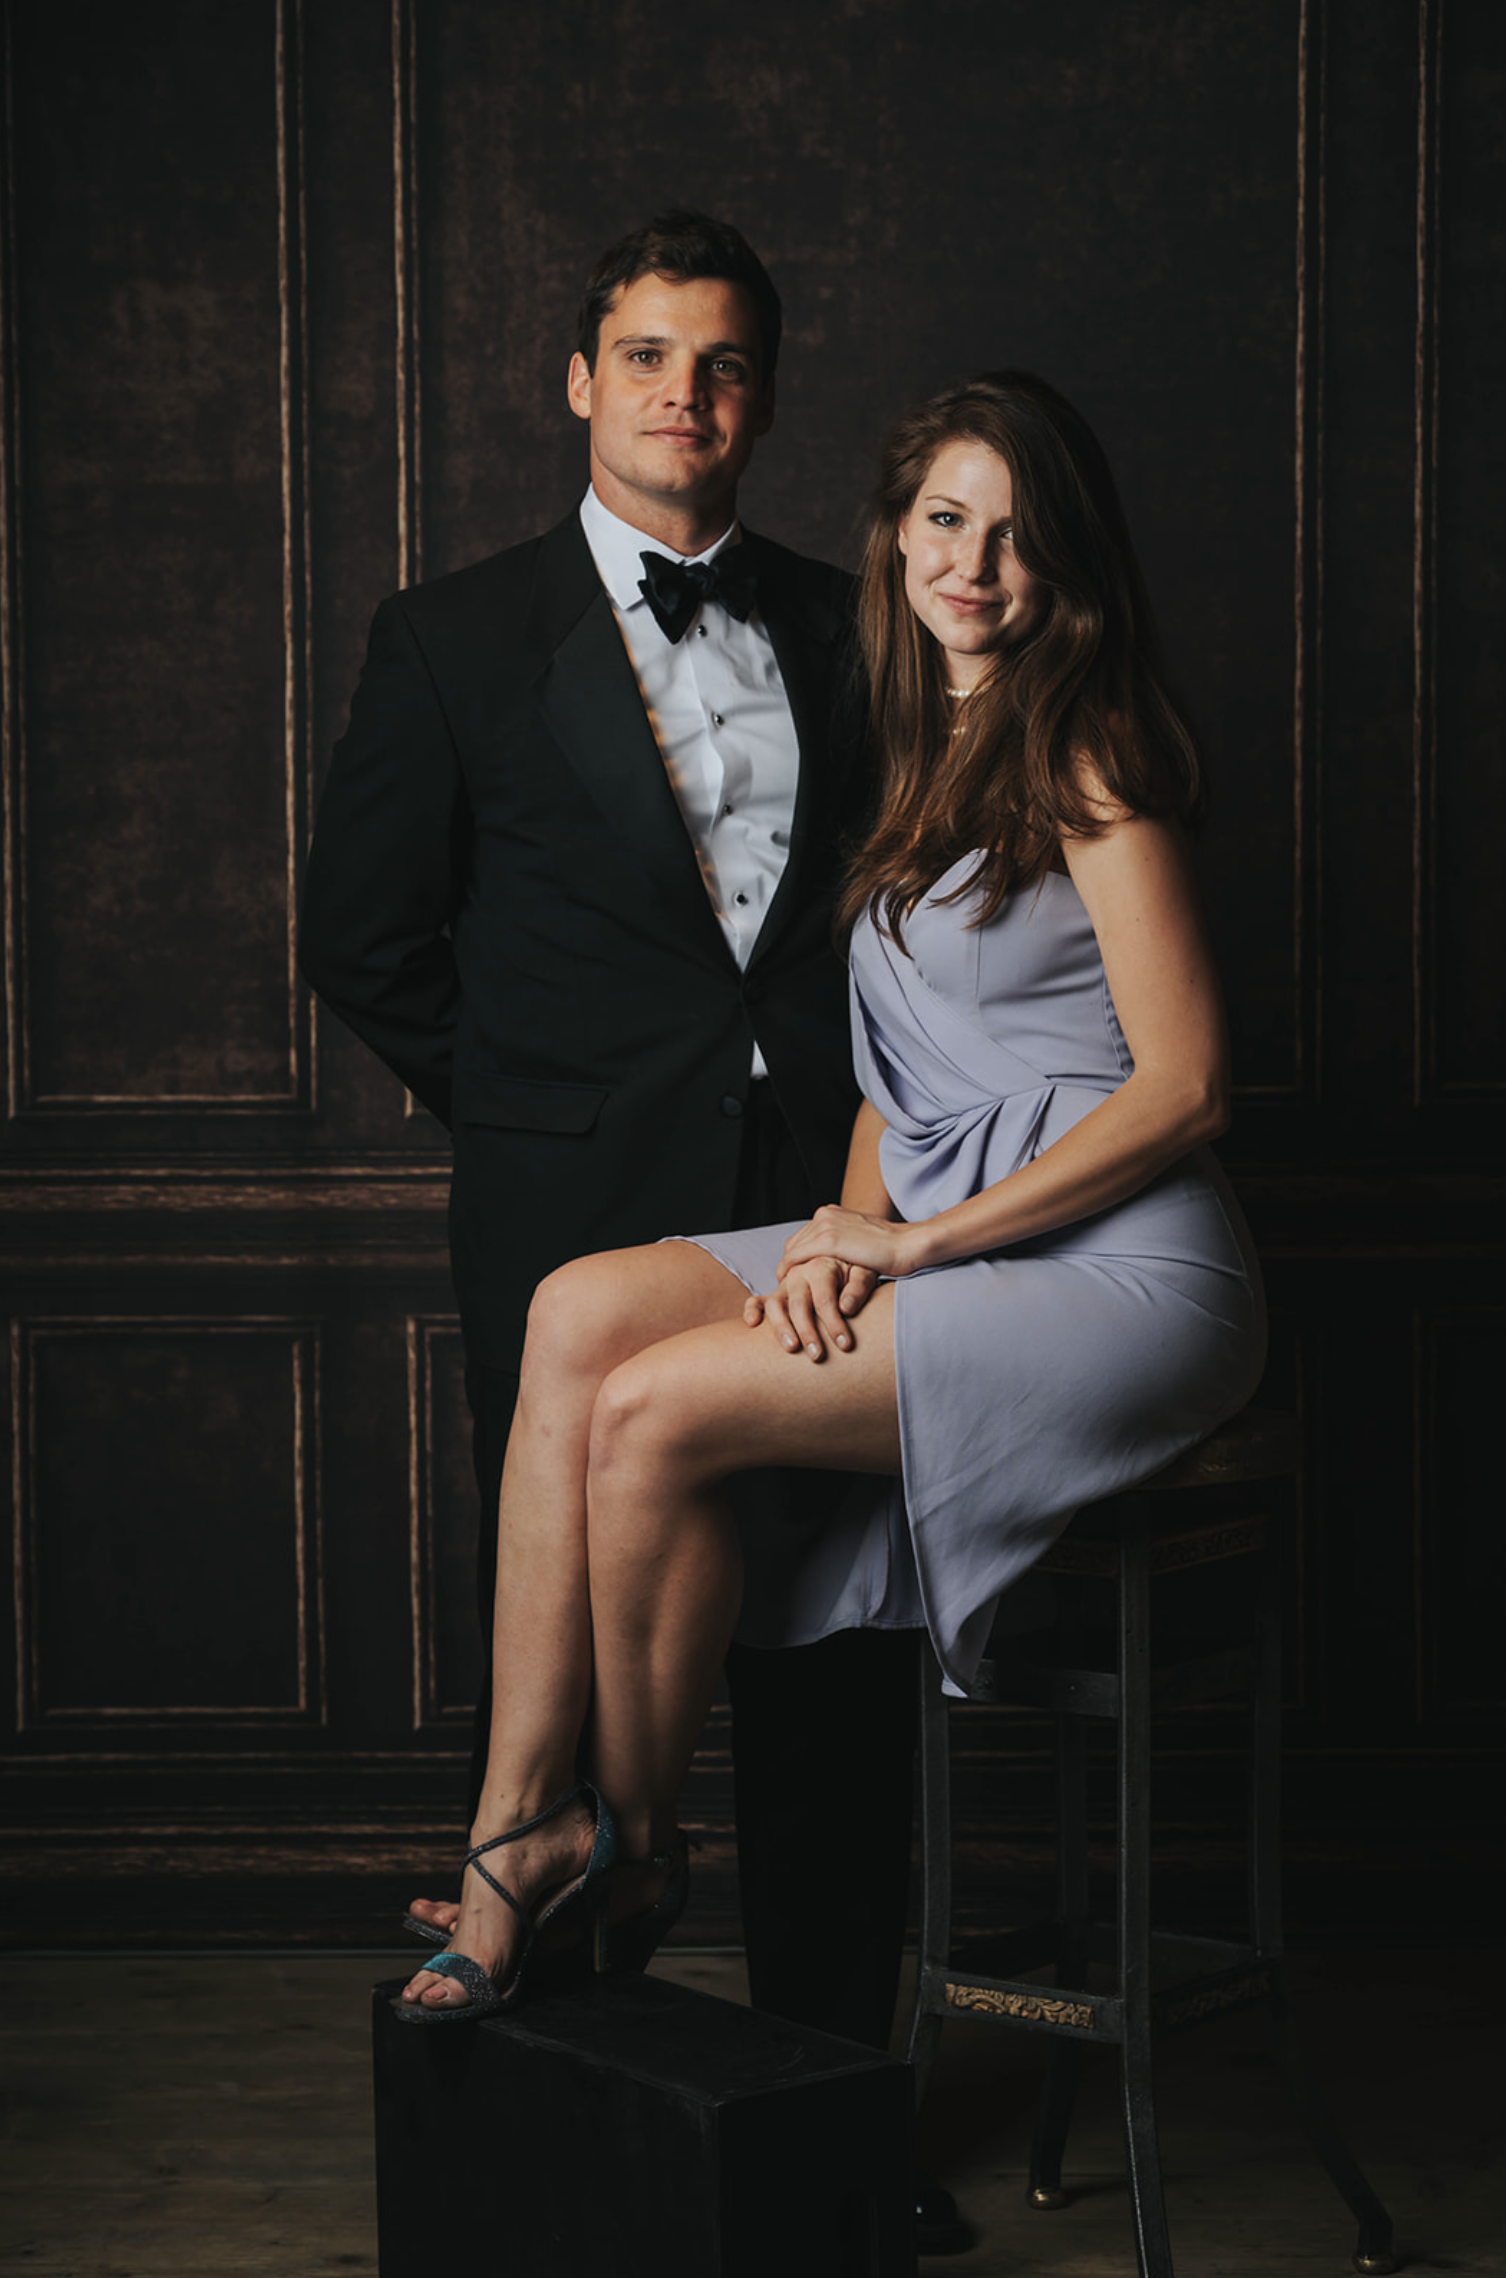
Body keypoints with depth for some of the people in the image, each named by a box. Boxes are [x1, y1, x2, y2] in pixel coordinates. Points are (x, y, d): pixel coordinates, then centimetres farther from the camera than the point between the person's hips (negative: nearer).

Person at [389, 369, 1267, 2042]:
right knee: (580, 1312, -13)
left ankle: (629, 1850, 1)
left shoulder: (1089, 762, -7)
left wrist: (916, 1240, -14)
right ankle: (523, 1824, -17)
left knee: (656, 1410, -20)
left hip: (1117, 1275, -8)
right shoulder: (930, 767, 19)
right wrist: (847, 1231, -1)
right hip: (937, 1251, 8)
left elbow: (1185, 1086, -14)